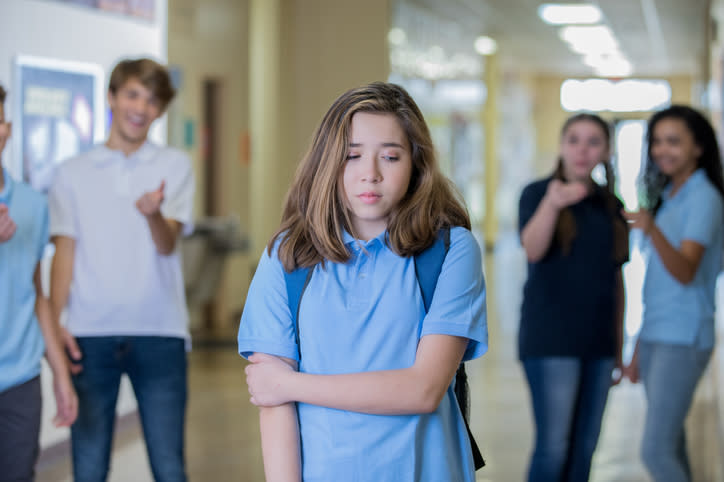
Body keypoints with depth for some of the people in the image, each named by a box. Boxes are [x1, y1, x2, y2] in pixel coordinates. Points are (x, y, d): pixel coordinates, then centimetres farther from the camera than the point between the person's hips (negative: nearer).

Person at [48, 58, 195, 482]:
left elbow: (167, 244, -4)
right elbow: (64, 253, 8)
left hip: (159, 333, -1)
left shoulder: (175, 166, 9)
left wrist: (154, 213, -27)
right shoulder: (73, 173, 11)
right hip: (91, 335, 1)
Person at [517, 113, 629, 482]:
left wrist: (619, 346, 13)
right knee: (553, 447, -7)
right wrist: (552, 204, -45)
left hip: (597, 342, 5)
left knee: (584, 447, 9)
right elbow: (532, 250, -26)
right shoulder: (537, 193, -6)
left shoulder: (611, 206, 10)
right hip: (550, 341, -5)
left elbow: (616, 279, 15)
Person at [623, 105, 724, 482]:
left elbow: (685, 273, -24)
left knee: (656, 450, -13)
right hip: (655, 336, 8)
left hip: (683, 340, -8)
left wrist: (652, 230, -41)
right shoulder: (665, 197, 15)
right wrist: (639, 348, 19)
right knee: (671, 448, 9)